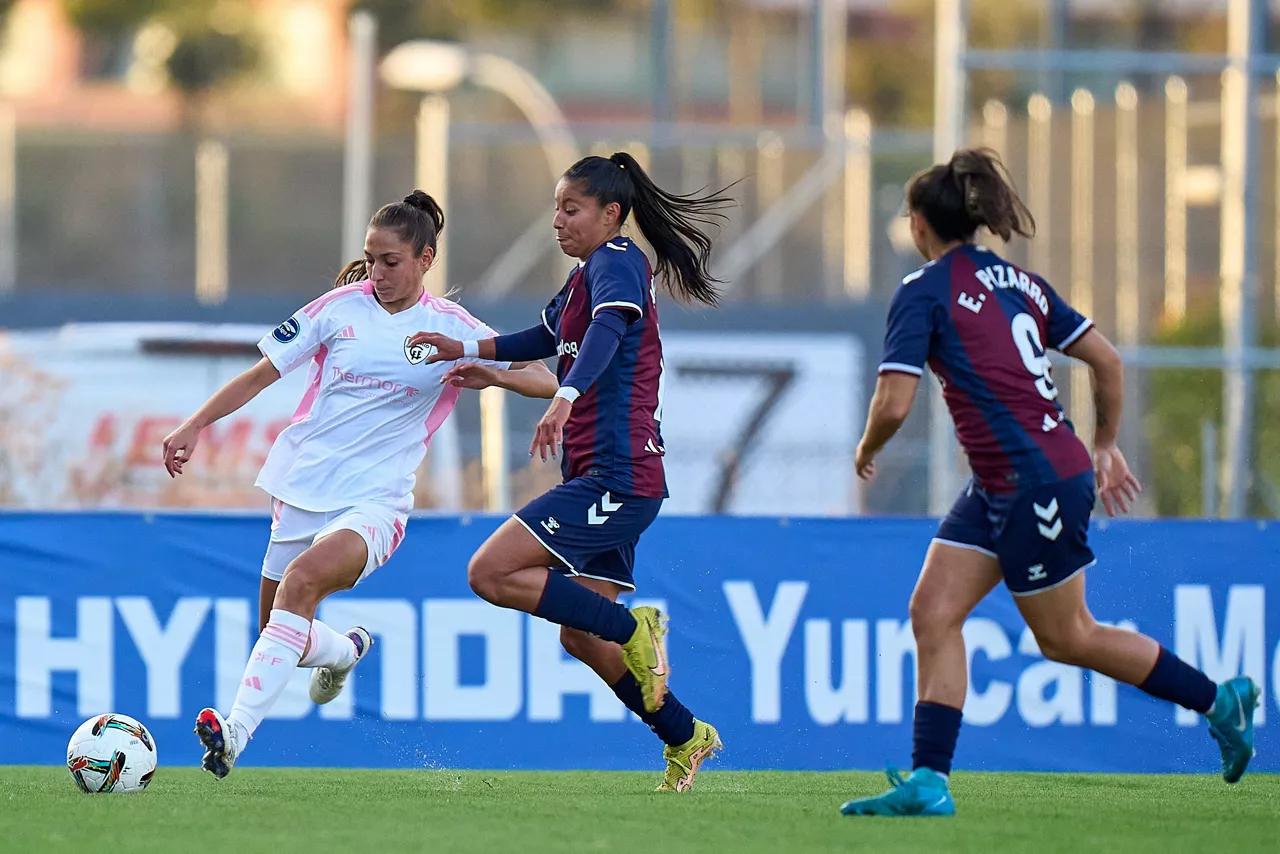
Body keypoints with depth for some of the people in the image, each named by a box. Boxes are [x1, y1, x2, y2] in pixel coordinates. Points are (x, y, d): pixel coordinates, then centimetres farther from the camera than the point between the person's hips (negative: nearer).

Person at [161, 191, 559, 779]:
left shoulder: (452, 329, -1)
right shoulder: (341, 307, 3)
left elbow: (544, 382, -3)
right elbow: (262, 374, 7)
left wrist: (494, 374, -24)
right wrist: (195, 426, -1)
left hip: (375, 498, -4)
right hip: (302, 485, 4)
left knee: (302, 580, -32)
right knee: (282, 635, 9)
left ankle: (235, 733, -41)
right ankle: (346, 651, 46)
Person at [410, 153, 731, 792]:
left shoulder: (616, 262, -9)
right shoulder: (586, 275, 21)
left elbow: (607, 330, -30)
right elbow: (545, 338, 39)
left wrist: (565, 399, -46)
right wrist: (465, 350, 29)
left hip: (615, 475, -10)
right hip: (609, 482, 10)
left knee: (492, 574, -17)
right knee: (581, 636, 11)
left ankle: (632, 628, -13)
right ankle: (685, 738, 17)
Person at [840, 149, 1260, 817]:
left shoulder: (924, 292, -12)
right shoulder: (1017, 281, 12)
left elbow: (893, 404, -19)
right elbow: (1107, 362, 14)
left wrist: (867, 450, 3)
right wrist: (1105, 448, 26)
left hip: (1036, 482, -9)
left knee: (1065, 638, 7)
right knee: (933, 613, 4)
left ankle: (1218, 700, 19)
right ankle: (928, 785, 1)